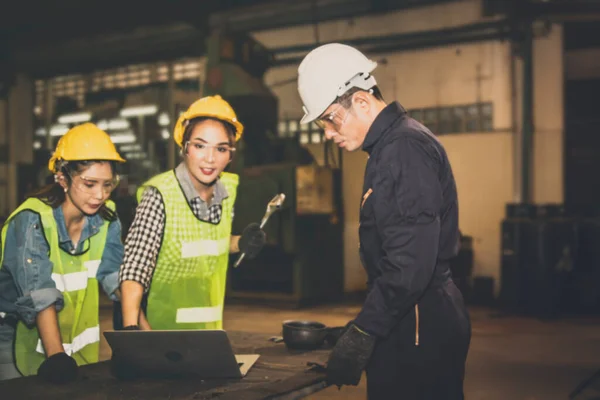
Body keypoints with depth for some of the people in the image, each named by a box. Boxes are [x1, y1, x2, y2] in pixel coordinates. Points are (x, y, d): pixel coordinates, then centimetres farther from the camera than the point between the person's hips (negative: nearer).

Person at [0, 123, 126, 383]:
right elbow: (40, 296, -30)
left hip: (81, 349, 5)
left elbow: (117, 277, -12)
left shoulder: (106, 219, -5)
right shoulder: (32, 220, -21)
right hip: (21, 346, -4)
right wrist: (56, 357, -40)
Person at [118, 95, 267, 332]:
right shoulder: (160, 195, -20)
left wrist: (241, 244, -5)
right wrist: (131, 328, -40)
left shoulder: (228, 189, -2)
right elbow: (135, 268, -27)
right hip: (159, 329, -5)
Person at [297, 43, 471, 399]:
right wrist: (366, 326, 17)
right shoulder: (388, 148, 15)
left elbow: (412, 263, -24)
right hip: (405, 326, 10)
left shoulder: (406, 148, -16)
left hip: (419, 331, -10)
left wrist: (362, 333, -20)